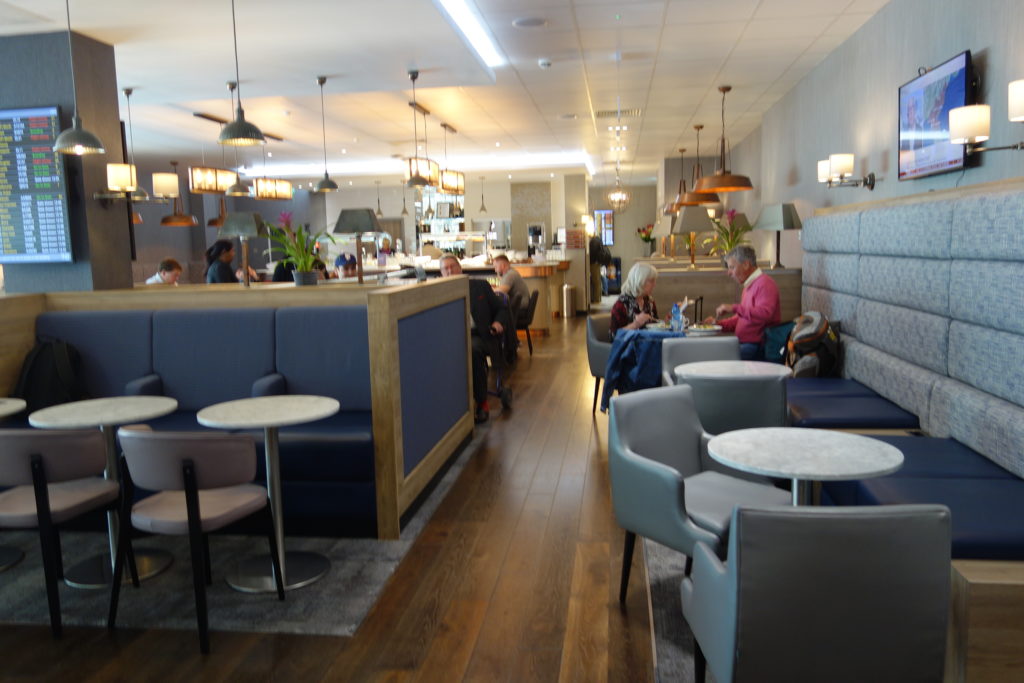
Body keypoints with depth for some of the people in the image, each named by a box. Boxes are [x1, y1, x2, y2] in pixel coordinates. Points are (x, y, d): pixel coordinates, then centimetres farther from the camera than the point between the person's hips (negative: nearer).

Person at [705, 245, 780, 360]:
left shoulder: (765, 283, -9)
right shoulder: (749, 285, 22)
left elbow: (764, 314, -26)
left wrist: (734, 308, -23)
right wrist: (718, 324, 15)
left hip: (758, 347, -9)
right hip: (745, 344, 9)